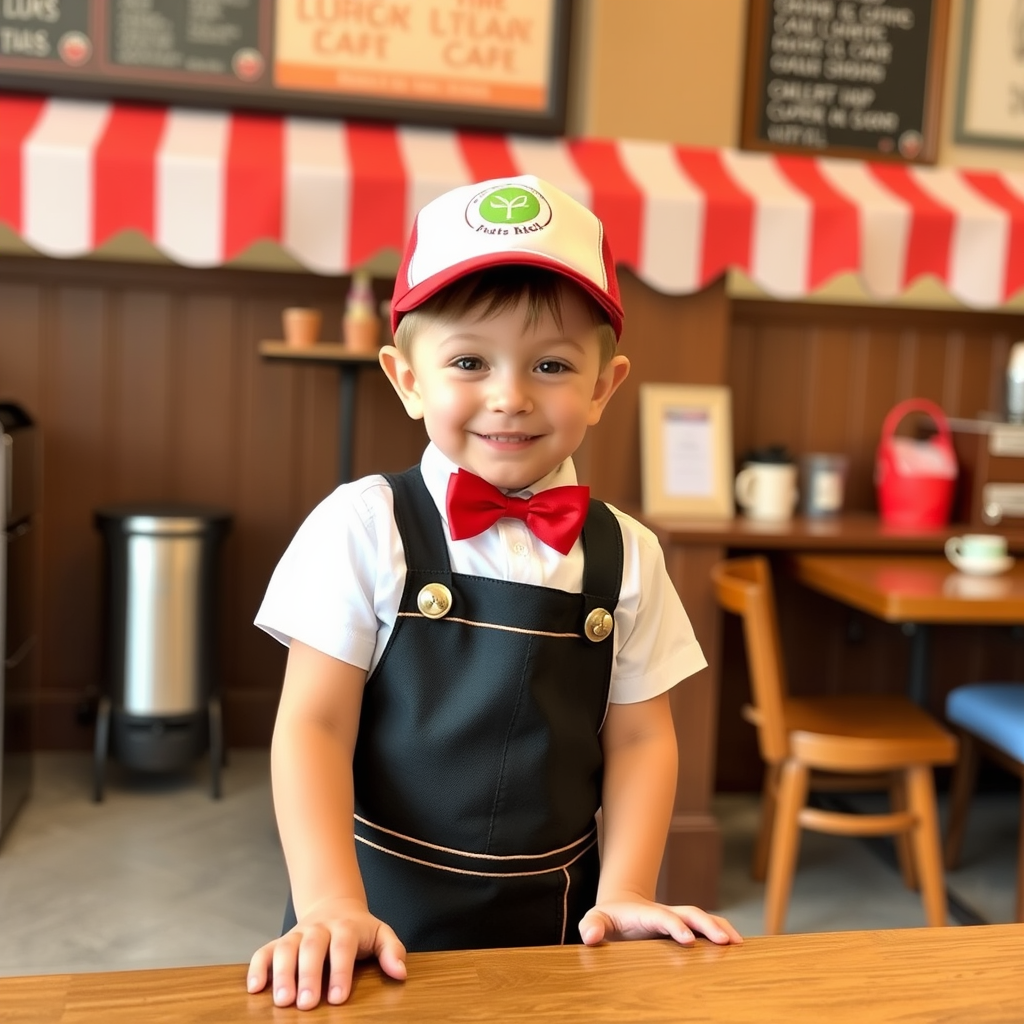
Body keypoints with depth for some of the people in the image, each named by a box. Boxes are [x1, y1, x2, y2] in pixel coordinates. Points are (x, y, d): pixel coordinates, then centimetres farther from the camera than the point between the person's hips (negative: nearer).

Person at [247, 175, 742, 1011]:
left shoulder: (624, 556, -3)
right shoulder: (365, 527, -11)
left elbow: (639, 737, 1)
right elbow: (314, 727, -13)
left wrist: (623, 895, -9)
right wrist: (332, 908, -21)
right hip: (386, 919, -2)